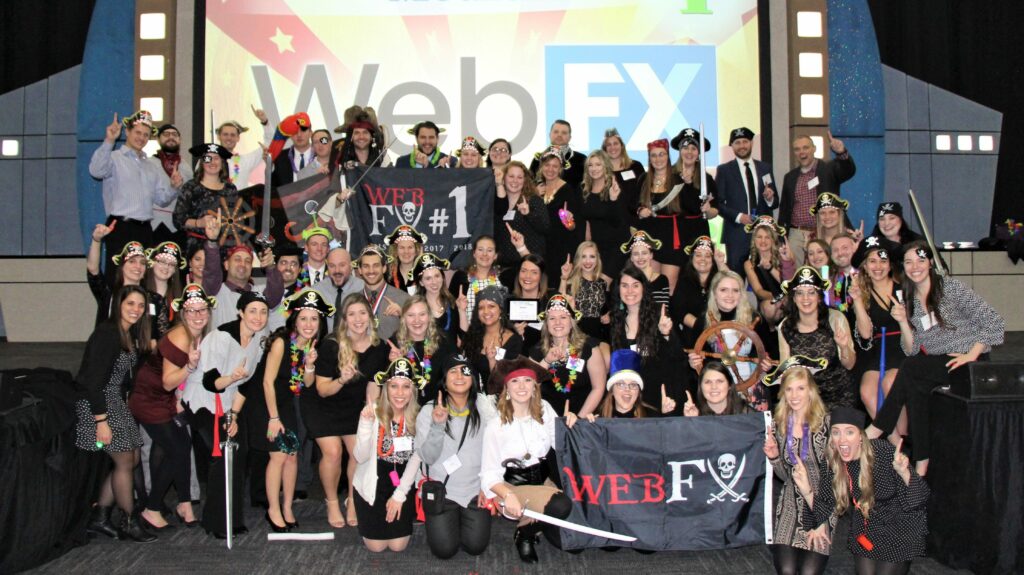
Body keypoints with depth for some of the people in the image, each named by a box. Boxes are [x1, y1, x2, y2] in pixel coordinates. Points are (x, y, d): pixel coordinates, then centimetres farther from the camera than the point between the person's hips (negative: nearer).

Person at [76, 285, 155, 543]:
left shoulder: (131, 335, 8)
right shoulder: (107, 333, -19)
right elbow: (93, 381, -22)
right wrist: (101, 421, -24)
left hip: (115, 402, 9)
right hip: (96, 404, -9)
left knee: (132, 459, 11)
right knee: (125, 461, -2)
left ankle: (99, 517, 21)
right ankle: (129, 523, 12)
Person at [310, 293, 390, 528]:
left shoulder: (379, 346, -12)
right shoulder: (331, 346, -24)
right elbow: (322, 390, -22)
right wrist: (342, 379, -39)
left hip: (355, 407, 4)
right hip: (323, 406, -3)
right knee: (332, 452, -14)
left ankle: (352, 501, 17)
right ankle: (332, 503, 10)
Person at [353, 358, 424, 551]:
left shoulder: (418, 417, -11)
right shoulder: (373, 413, -16)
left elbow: (415, 459, -5)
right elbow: (360, 457, -19)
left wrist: (399, 495, -6)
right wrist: (365, 424, -33)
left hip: (403, 485, 1)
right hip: (373, 485, -1)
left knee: (398, 545, 2)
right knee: (377, 546, 2)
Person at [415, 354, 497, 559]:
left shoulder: (484, 406, -5)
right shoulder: (429, 411, -7)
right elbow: (428, 458, -12)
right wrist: (437, 426, -26)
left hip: (476, 489, 1)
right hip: (441, 490, -1)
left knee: (476, 546, -5)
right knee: (445, 549, -7)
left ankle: (465, 517, 27)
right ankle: (440, 521, 26)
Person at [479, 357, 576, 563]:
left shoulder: (544, 409, 1)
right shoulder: (496, 424, -12)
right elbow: (490, 474, -12)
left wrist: (570, 425, -15)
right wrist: (508, 495, -29)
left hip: (542, 480, 5)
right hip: (512, 486, -5)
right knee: (560, 505, -32)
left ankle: (534, 522, 19)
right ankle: (524, 532, -1)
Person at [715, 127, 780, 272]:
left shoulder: (765, 168, 14)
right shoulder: (724, 170, 6)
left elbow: (775, 202, 15)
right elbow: (718, 203, 0)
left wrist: (770, 199, -7)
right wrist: (738, 216, -13)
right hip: (737, 234, -2)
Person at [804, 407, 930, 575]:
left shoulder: (884, 452, -26)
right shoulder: (831, 463, -15)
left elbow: (918, 497, -24)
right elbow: (824, 507, -10)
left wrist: (903, 472, -43)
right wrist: (806, 490, -28)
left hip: (899, 533, -3)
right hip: (863, 531, 3)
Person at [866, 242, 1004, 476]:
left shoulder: (950, 287, -5)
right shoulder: (908, 301, 10)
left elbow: (995, 322, -9)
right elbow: (912, 351, 5)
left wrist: (972, 354, -17)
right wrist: (903, 322, -10)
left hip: (971, 363, -5)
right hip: (936, 367, 5)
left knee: (910, 369, -26)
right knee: (916, 389, -24)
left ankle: (877, 429, -13)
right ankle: (922, 462, -18)